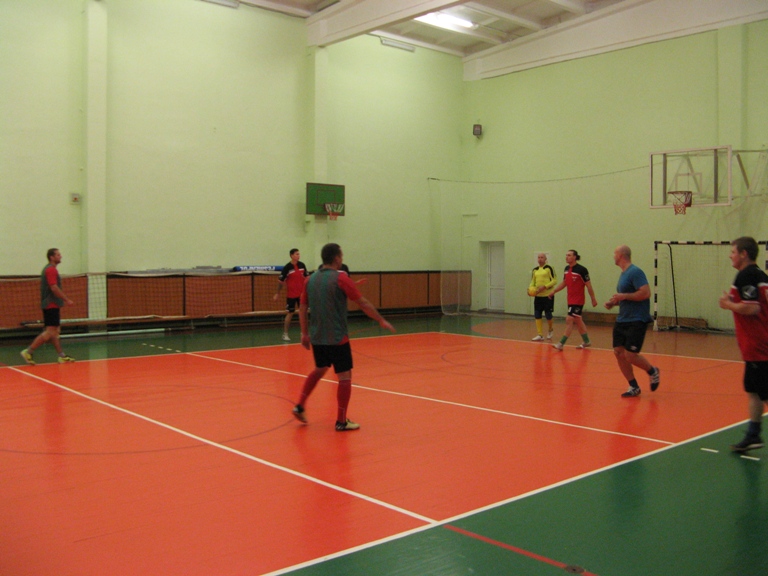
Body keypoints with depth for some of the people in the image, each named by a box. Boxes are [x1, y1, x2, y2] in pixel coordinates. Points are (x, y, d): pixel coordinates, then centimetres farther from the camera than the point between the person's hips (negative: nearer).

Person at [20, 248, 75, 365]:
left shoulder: (50, 269, 18)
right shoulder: (51, 270, -13)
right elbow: (54, 288, -22)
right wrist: (67, 300, -18)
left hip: (51, 306, 11)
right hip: (51, 306, -11)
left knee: (55, 331, 10)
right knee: (50, 332, -10)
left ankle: (62, 356, 12)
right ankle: (28, 352, -8)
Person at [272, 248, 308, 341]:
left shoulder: (302, 265, 0)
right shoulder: (287, 267, -12)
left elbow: (307, 277, 12)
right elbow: (280, 281, -7)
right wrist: (277, 293, -5)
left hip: (302, 293, 4)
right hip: (291, 294, -4)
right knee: (290, 313, 0)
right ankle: (285, 334, 9)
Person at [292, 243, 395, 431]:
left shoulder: (311, 279, 5)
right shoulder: (341, 279, -12)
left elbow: (302, 309, 9)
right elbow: (363, 304, -9)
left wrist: (305, 333, 17)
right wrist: (381, 321, 1)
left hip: (316, 337, 7)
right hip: (337, 338, -7)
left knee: (319, 369, 26)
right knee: (345, 376, 2)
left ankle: (300, 406, 23)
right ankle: (341, 421, 5)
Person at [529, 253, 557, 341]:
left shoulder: (549, 268, -5)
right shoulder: (535, 270, 12)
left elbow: (554, 280, -9)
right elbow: (533, 282, 19)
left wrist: (545, 286, -19)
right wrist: (530, 288, -2)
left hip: (548, 295, -5)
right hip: (538, 296, 5)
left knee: (548, 314, 0)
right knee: (537, 315, 1)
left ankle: (550, 330, 28)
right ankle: (540, 335, 7)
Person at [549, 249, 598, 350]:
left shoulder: (581, 270, -15)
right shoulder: (566, 269, 6)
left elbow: (588, 285, -11)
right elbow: (564, 283, 19)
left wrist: (593, 299, -8)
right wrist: (554, 291, 10)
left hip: (578, 301, -8)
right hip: (570, 300, 8)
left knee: (569, 320, -11)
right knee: (577, 321, 15)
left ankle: (561, 344, -9)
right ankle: (586, 341, 29)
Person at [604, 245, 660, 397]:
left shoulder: (635, 272, -13)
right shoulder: (623, 273, 15)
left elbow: (645, 293, -22)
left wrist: (624, 296, -19)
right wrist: (614, 302, 10)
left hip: (637, 321, -9)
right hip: (622, 320, 9)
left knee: (630, 355, -11)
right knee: (618, 353, 2)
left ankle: (653, 371, 18)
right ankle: (633, 387, 13)